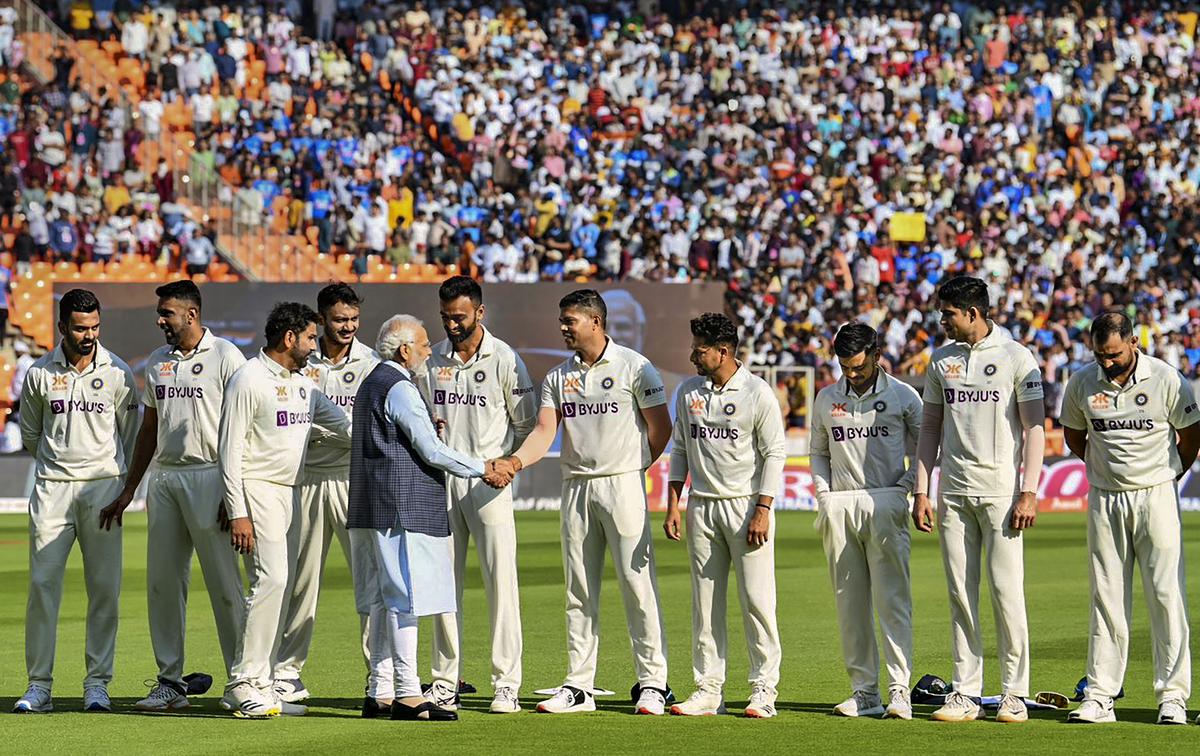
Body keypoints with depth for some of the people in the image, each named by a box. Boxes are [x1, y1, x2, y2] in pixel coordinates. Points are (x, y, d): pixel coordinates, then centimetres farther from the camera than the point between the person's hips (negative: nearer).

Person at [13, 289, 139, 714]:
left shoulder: (117, 373, 2)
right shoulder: (40, 374, 3)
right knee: (42, 584, -4)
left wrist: (117, 480, 10)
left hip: (103, 487, 0)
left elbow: (130, 435, 9)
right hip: (52, 488, 0)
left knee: (104, 588, -1)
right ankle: (39, 686, 0)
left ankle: (97, 683, 5)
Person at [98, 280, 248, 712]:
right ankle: (170, 683, 11)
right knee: (162, 582, 6)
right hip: (163, 477, 7)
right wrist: (128, 491, 18)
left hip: (209, 476, -7)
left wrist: (234, 492, -15)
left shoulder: (225, 357, -5)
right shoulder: (157, 362, 15)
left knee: (224, 583, -5)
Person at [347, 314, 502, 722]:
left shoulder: (371, 384, 19)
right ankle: (407, 695, -11)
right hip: (403, 505, -10)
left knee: (384, 599, 11)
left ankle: (380, 692, 12)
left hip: (373, 510, 10)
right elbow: (432, 452, -15)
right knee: (406, 597, -10)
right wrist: (483, 469, -5)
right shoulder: (400, 389, -12)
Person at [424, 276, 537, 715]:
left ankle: (506, 685, -5)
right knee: (443, 583, 4)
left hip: (488, 479, -4)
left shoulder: (504, 359, -2)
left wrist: (503, 463, -7)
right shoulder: (432, 361, 10)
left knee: (500, 582, -7)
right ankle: (444, 684, 9)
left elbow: (527, 425, 3)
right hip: (441, 480, 4)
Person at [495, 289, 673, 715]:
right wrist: (516, 461, -18)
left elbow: (660, 427, 0)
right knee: (579, 592, 6)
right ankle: (578, 687, 9)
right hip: (575, 487, 5)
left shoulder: (634, 368, -4)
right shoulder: (558, 377, 11)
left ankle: (652, 683, -3)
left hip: (622, 485, -5)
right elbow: (545, 429, 0)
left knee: (638, 584, -7)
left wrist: (634, 466, 4)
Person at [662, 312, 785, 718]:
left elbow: (774, 454, -6)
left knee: (757, 599, -7)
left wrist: (762, 510, -13)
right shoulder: (688, 392, 10)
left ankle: (763, 689, -3)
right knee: (705, 603, 5)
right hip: (701, 507, 5)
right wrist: (672, 506, 7)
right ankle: (708, 690, 8)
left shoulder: (757, 392, -5)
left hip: (746, 505, -5)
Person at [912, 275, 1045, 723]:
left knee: (1007, 590, -6)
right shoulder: (941, 360, 12)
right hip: (953, 492, 5)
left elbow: (1035, 428, -4)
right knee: (960, 593, 3)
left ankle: (1014, 693, 0)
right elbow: (930, 428, 15)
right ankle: (966, 694, 6)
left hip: (1001, 491, -5)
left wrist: (1029, 492, -12)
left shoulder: (1015, 358, -2)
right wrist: (921, 490, 8)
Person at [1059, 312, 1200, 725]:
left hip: (1156, 498, -2)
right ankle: (1099, 695, 3)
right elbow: (1074, 435, 16)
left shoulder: (1166, 380, -9)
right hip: (1105, 503, 2)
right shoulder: (1082, 383, -1)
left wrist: (1167, 478, 10)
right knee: (1106, 599, 3)